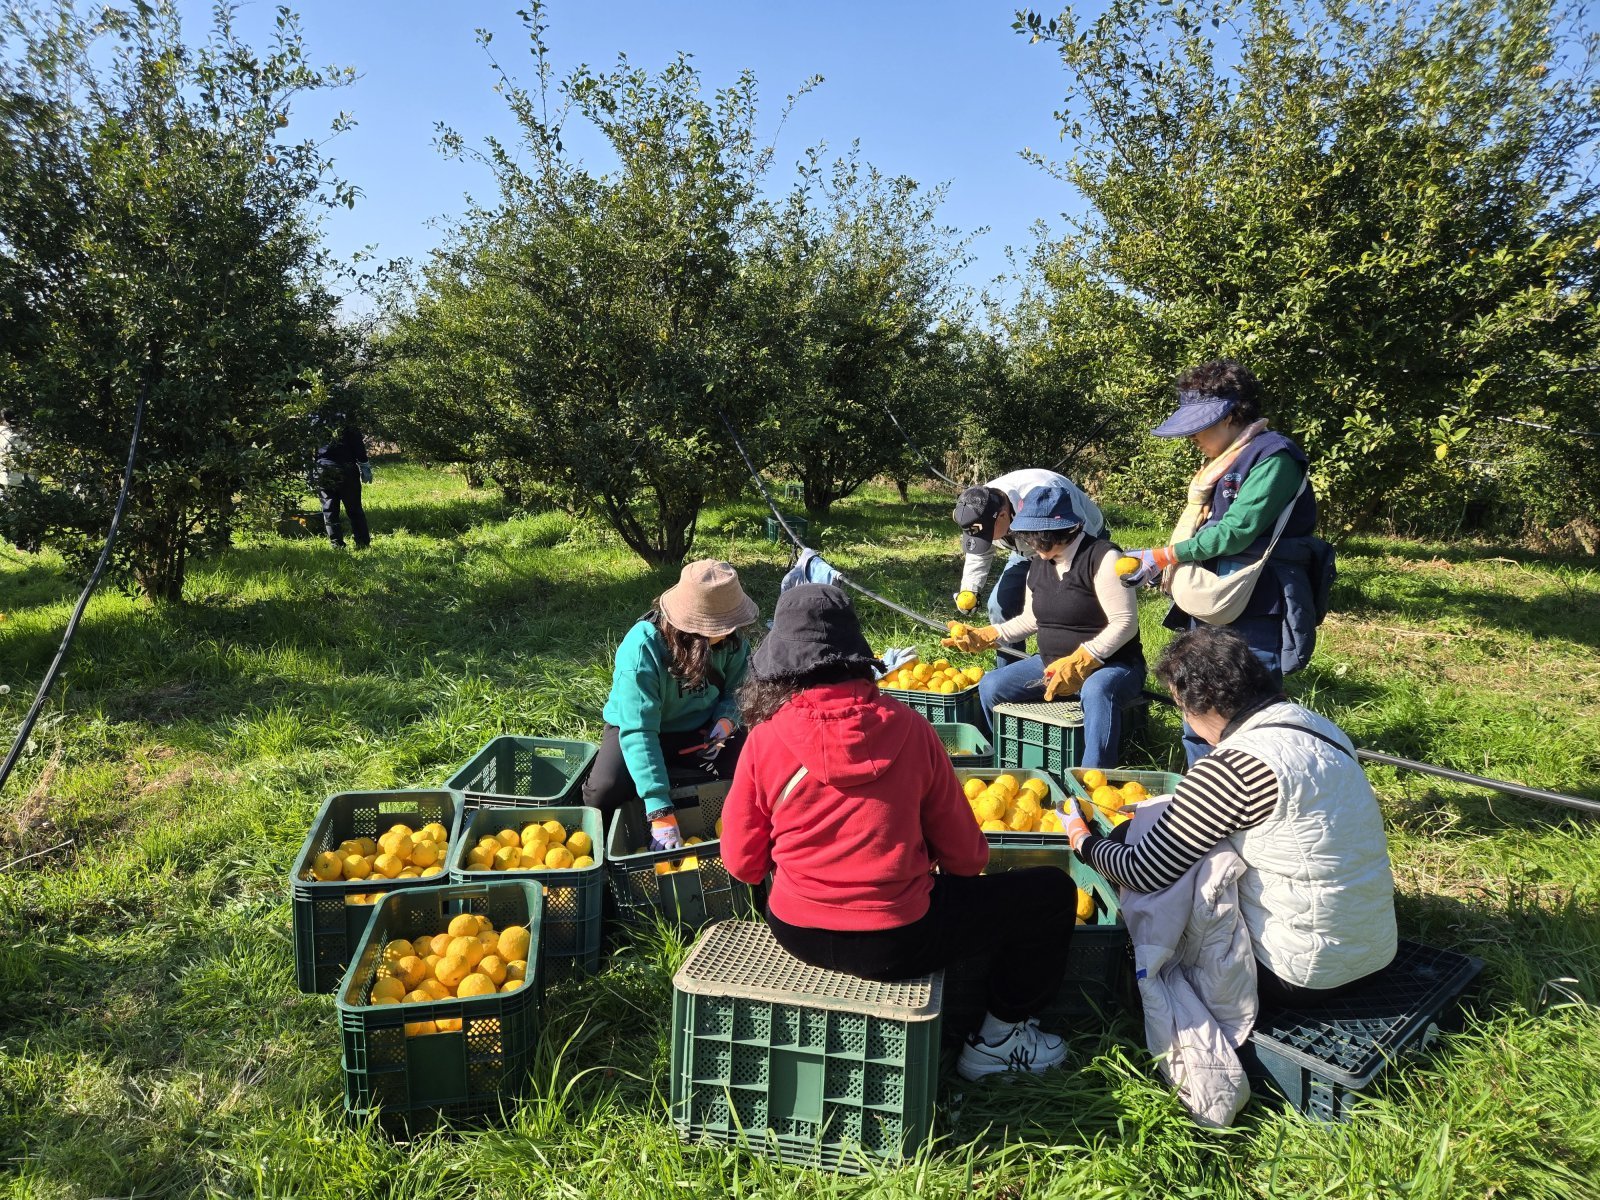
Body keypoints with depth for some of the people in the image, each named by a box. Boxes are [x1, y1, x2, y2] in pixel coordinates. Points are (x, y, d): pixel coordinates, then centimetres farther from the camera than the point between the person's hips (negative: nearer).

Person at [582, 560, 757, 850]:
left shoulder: (730, 640, -16)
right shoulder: (641, 649, -32)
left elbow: (736, 689, 3)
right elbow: (638, 732, -36)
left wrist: (726, 719, -22)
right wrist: (661, 813, -42)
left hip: (701, 728, 4)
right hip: (639, 726, -3)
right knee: (605, 790, -31)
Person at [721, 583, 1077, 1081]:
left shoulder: (764, 741, -9)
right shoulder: (908, 728, -11)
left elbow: (742, 863, 0)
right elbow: (964, 856, -4)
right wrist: (975, 858, 20)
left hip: (795, 933, 4)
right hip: (894, 944, -3)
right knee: (1051, 891, 14)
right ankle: (999, 1037, 25)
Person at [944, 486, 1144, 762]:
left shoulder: (1103, 558, -17)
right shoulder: (1039, 563, 6)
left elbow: (1125, 623, -21)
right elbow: (1031, 619, 17)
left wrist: (1079, 663, -29)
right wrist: (985, 636, 3)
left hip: (1112, 665, -7)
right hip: (1053, 664, 7)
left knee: (1097, 691, -40)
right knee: (991, 686, -8)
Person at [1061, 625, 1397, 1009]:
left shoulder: (1232, 766, -24)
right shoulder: (1315, 725, -1)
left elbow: (1145, 873, -19)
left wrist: (1082, 840, 0)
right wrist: (1162, 811, 21)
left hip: (1303, 974, -7)